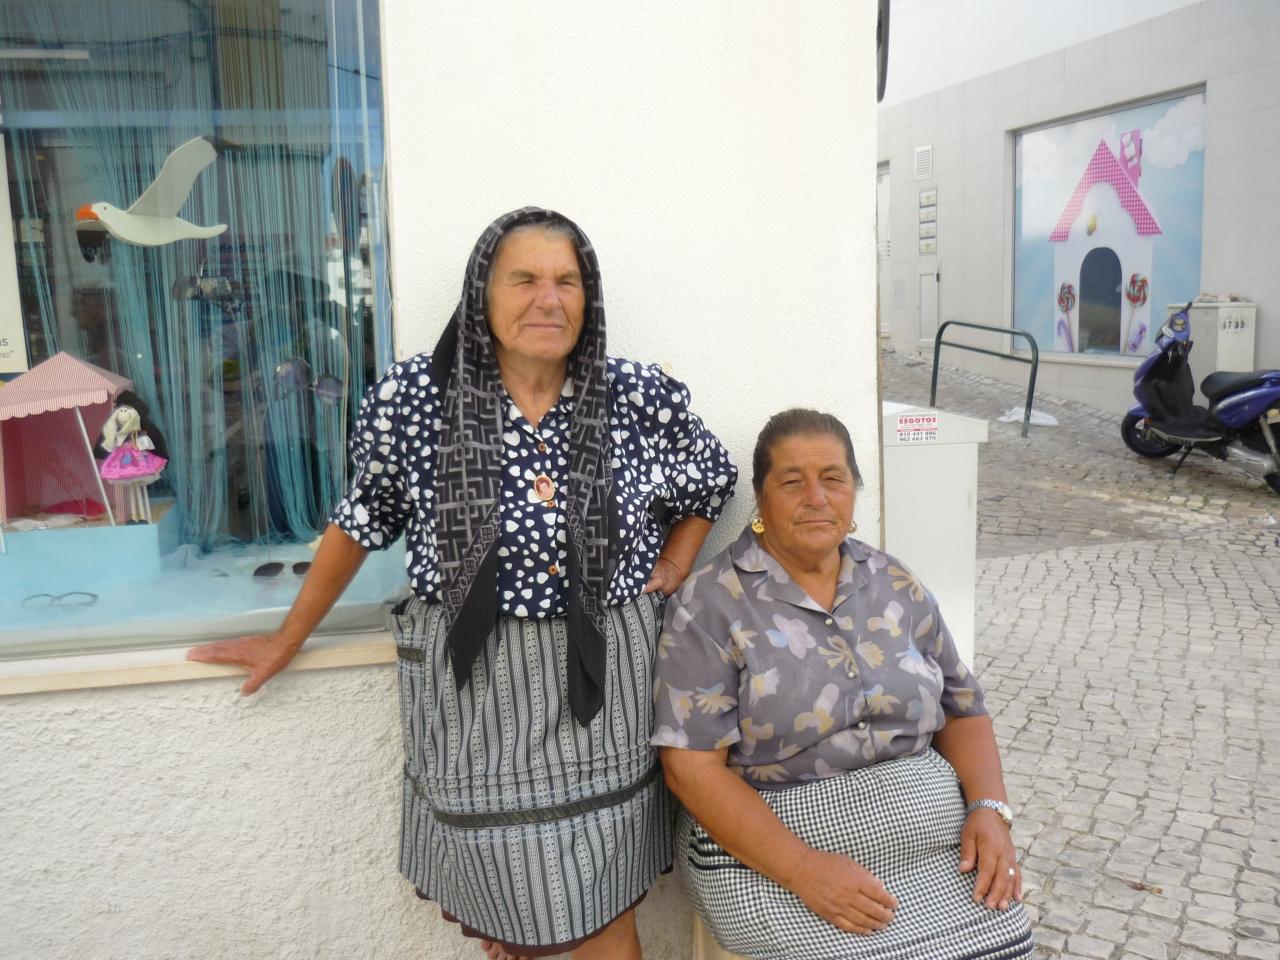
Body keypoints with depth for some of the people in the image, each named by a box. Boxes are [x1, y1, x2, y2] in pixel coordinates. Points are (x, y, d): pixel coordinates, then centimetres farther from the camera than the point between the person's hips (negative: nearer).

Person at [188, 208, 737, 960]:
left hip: (604, 675, 1)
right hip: (473, 676, 0)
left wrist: (673, 569, 3)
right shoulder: (415, 396, -8)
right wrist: (289, 639, 11)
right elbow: (363, 522, 4)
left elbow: (713, 482, 15)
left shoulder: (641, 398, -4)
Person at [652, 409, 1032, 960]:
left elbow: (962, 708, 12)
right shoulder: (712, 603, -8)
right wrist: (803, 868, -20)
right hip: (769, 847, -4)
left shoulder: (895, 587, 8)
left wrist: (989, 808, -6)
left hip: (928, 830, 5)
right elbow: (692, 765, -12)